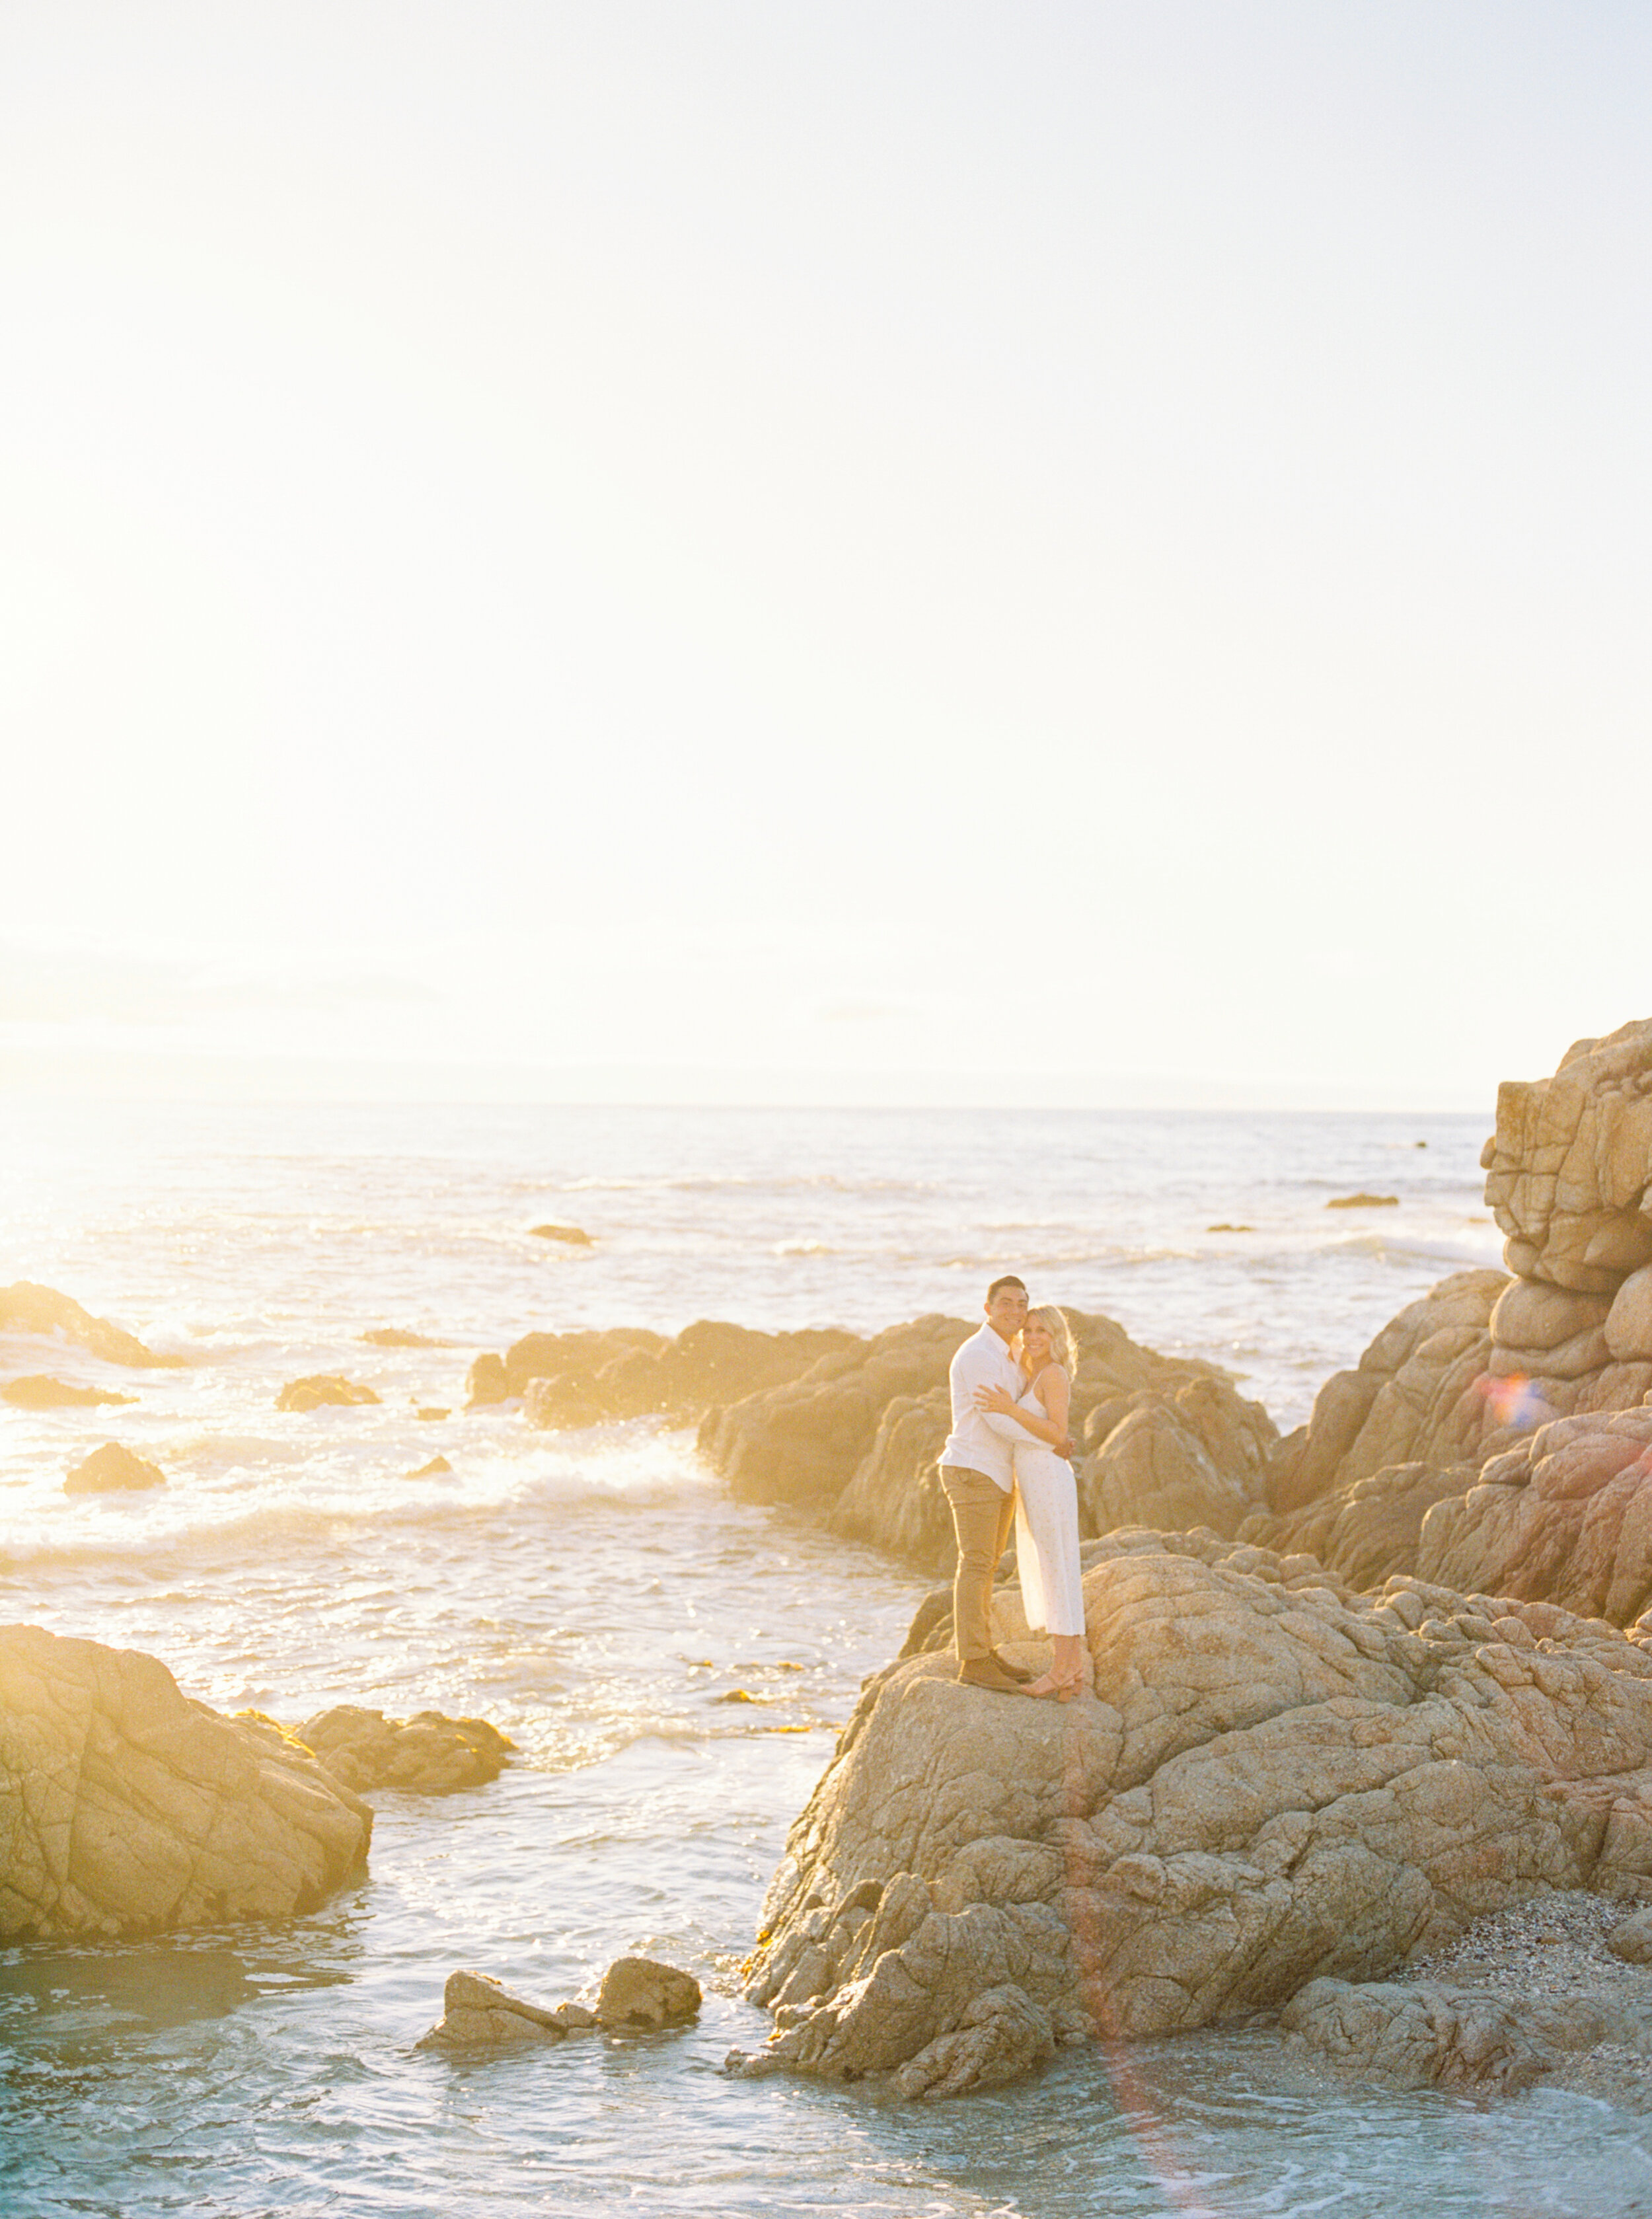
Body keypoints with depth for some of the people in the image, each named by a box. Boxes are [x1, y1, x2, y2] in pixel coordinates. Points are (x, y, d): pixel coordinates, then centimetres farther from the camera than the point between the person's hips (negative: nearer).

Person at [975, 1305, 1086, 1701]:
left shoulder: (1053, 1374, -11)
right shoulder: (1032, 1377, 18)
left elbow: (1059, 1436, -19)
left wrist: (1010, 1410, -24)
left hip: (1048, 1481, -10)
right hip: (1034, 1483, 10)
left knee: (1055, 1574, -6)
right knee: (1047, 1575, 9)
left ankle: (1064, 1669, -3)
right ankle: (1073, 1668, 11)